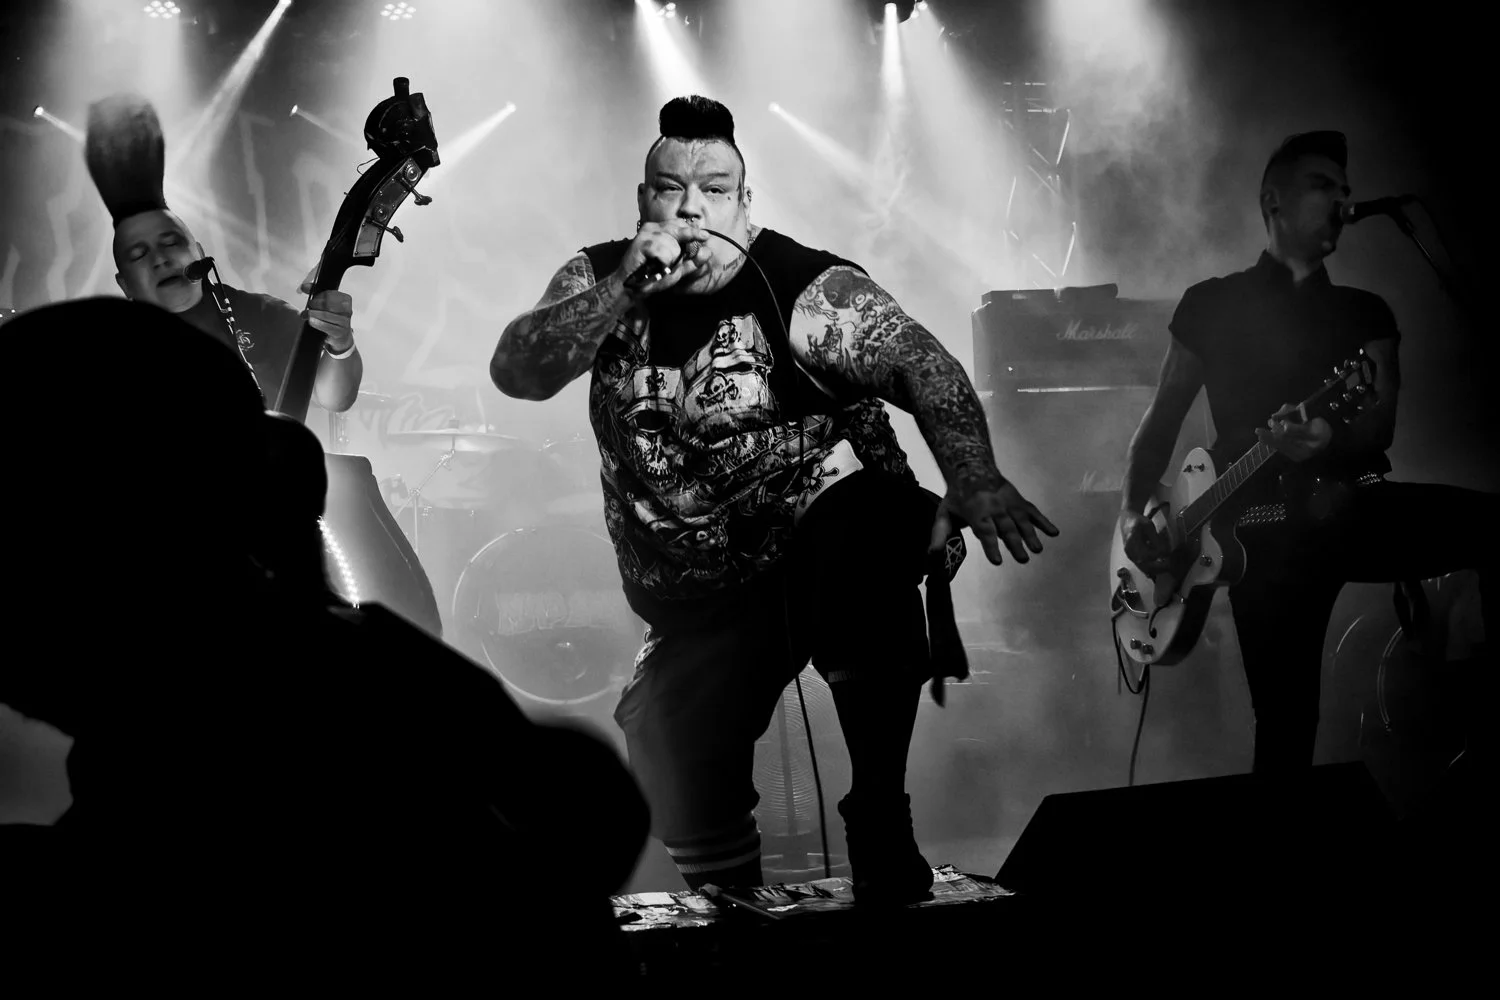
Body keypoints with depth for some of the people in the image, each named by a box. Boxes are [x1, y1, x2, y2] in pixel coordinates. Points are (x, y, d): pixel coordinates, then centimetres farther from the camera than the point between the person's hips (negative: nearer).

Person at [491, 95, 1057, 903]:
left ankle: (882, 827, -27)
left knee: (862, 542, -39)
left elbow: (920, 364, -27)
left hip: (825, 530, -4)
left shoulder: (797, 287, -14)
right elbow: (515, 372, -12)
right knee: (679, 798, -7)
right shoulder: (599, 280, 2)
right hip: (696, 601, 5)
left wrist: (973, 479, -46)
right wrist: (624, 291, -25)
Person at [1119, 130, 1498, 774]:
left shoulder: (1365, 311, 19)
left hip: (1354, 504, 2)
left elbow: (1382, 423, 2)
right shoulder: (1211, 304, 15)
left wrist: (1329, 440, -22)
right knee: (1285, 729, -9)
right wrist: (1133, 513, 0)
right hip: (1266, 527, -2)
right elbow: (1163, 419, 16)